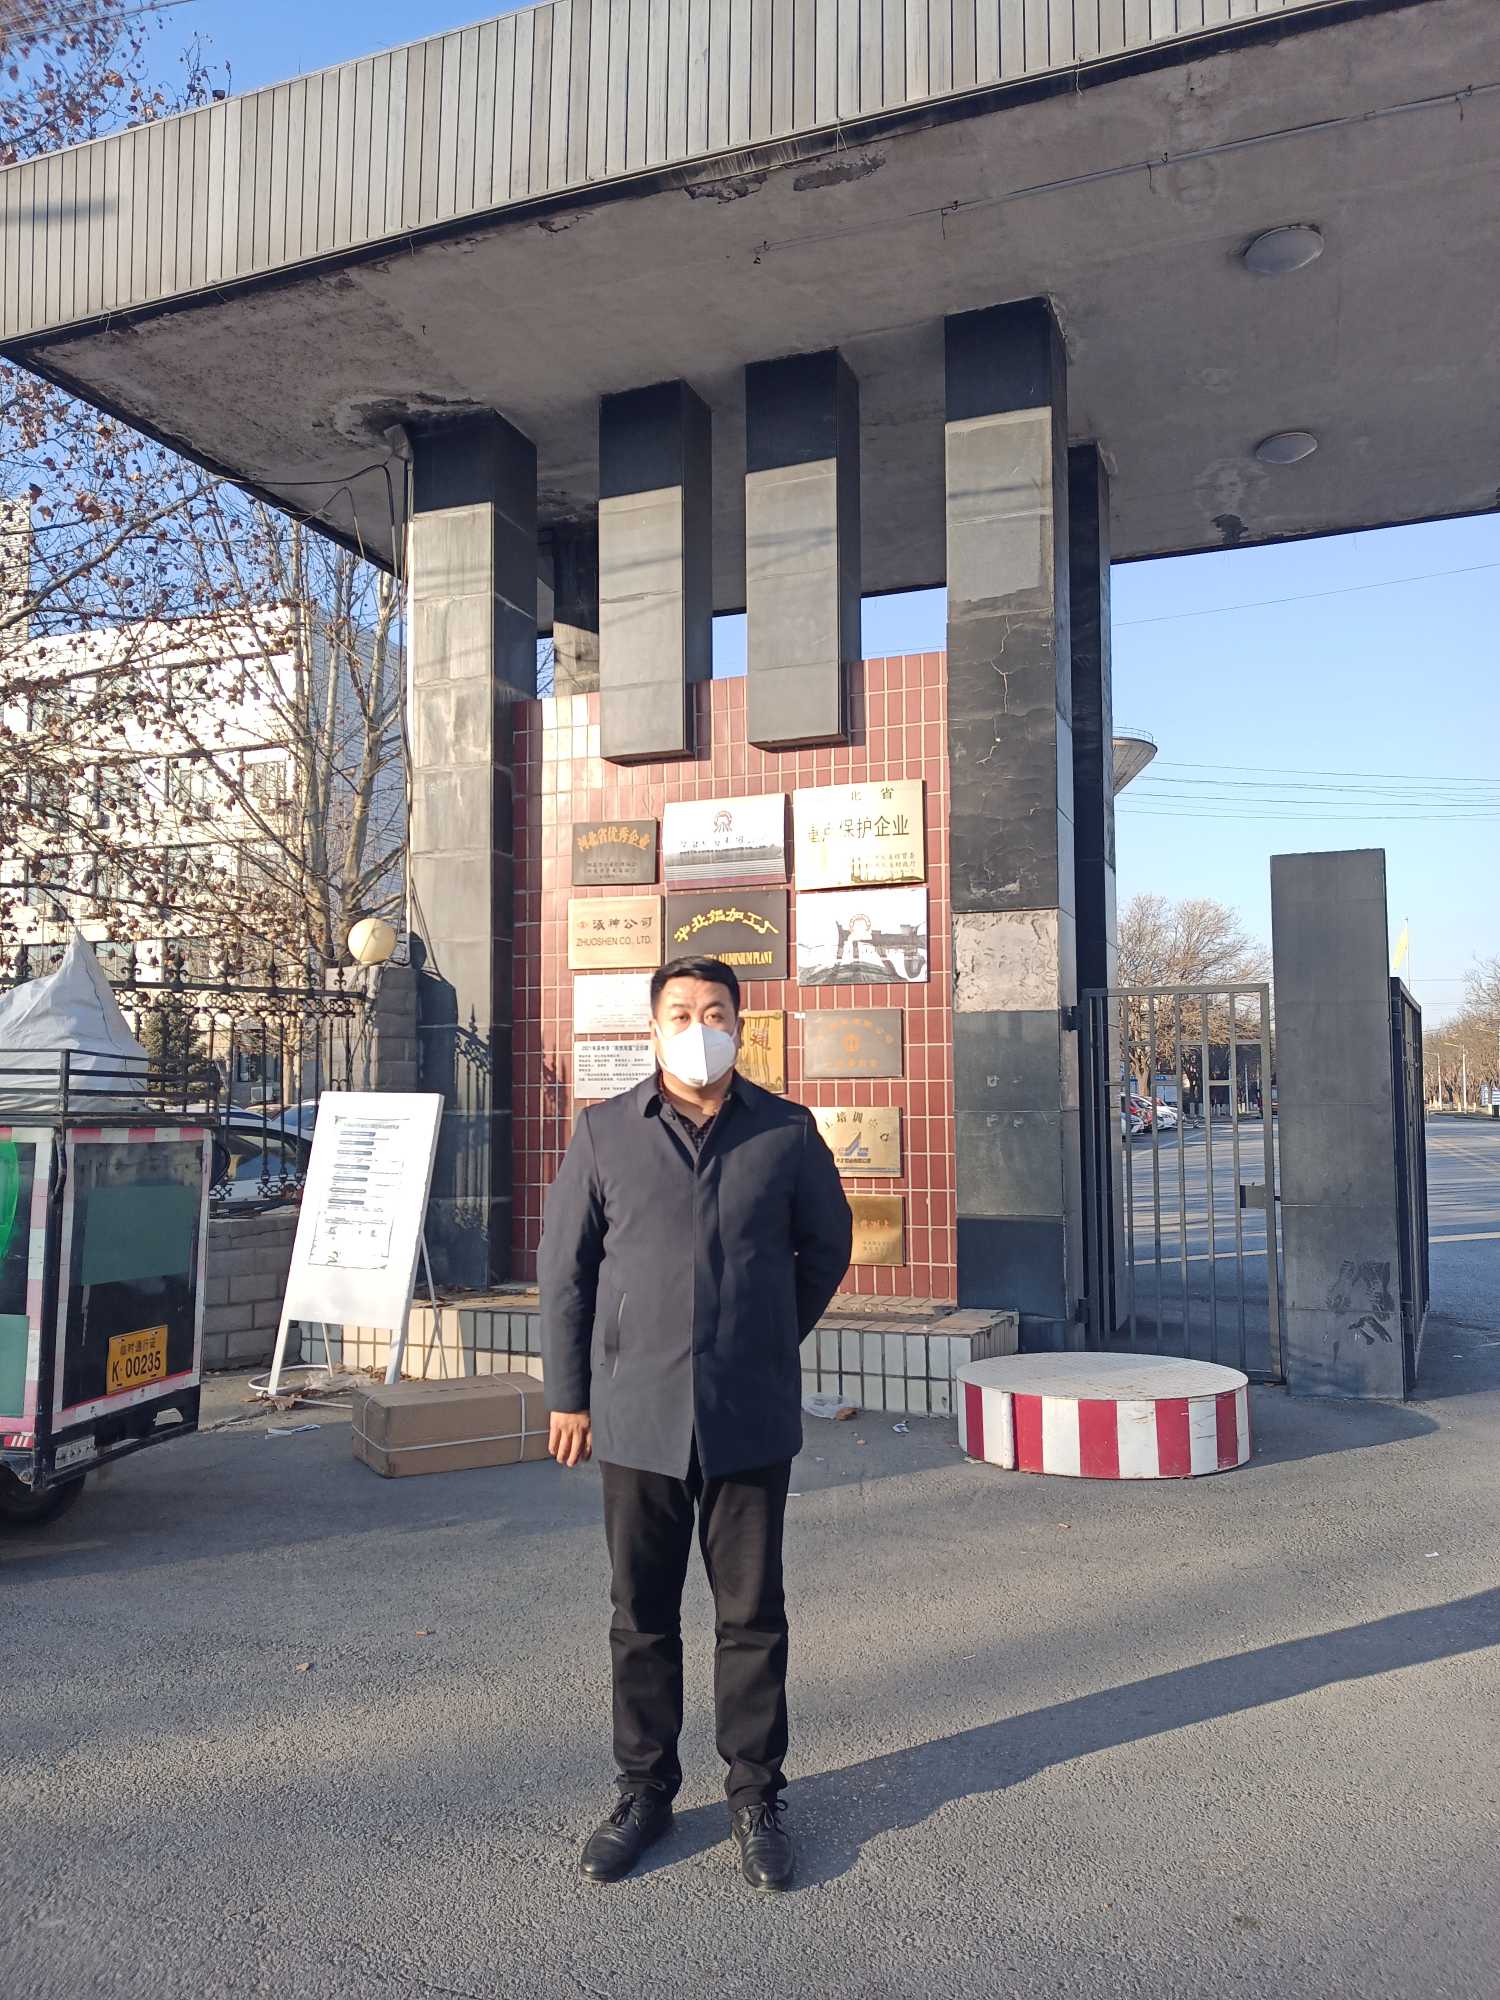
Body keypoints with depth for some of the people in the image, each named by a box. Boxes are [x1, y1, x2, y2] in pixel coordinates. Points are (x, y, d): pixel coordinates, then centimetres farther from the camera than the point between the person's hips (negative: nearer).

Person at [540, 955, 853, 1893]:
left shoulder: (788, 1132, 0)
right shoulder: (606, 1132, 0)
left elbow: (826, 1244, 13)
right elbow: (566, 1267, 4)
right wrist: (568, 1394, 4)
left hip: (752, 1419, 0)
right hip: (636, 1417, 1)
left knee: (753, 1614, 10)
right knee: (643, 1617, 12)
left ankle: (757, 1796, 26)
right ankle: (645, 1790, 29)